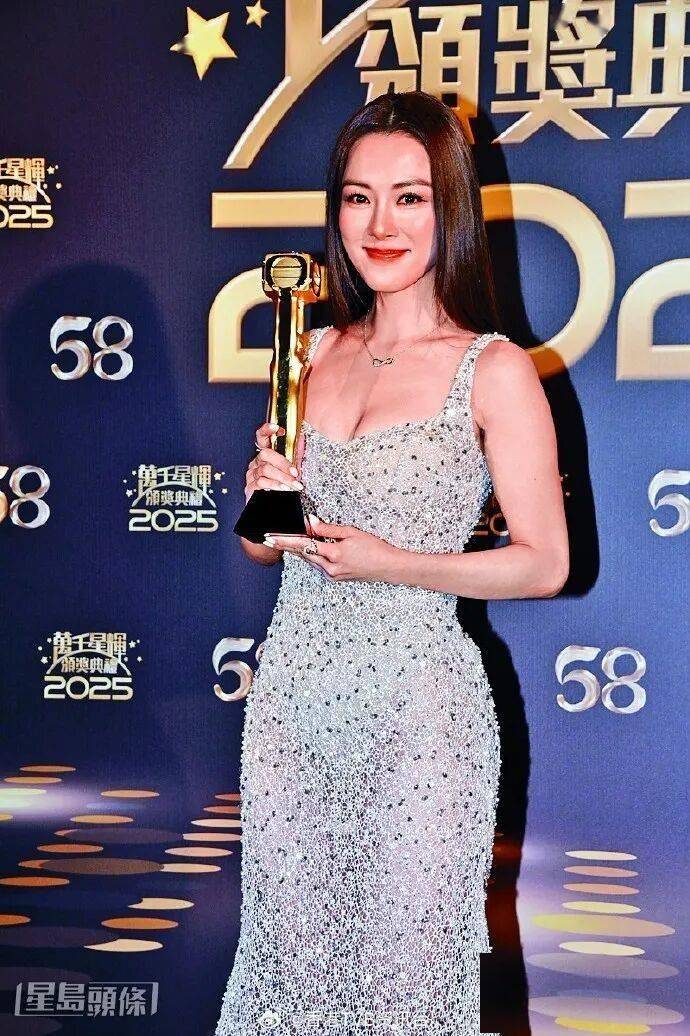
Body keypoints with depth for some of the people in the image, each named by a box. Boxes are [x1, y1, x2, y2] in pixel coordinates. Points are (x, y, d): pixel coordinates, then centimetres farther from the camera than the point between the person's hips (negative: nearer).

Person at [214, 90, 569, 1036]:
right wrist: (264, 500, -5)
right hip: (290, 697, 5)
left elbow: (545, 564, -8)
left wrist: (390, 563, -18)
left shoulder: (494, 370, -7)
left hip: (416, 711, -5)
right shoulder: (315, 352, 9)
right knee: (290, 957, 15)